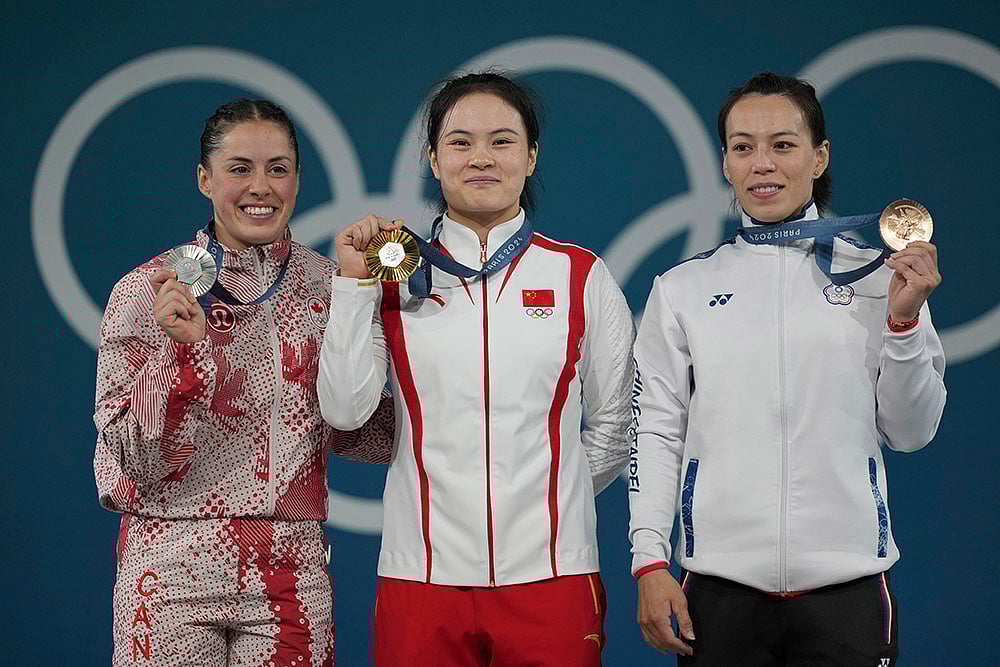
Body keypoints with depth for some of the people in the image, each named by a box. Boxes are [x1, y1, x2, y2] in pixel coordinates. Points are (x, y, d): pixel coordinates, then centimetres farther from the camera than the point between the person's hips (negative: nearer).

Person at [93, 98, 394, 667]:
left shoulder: (327, 287, 5)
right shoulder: (147, 293, -4)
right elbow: (134, 460, -8)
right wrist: (182, 349, -20)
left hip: (293, 574, 3)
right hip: (175, 570, -3)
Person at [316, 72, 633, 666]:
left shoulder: (581, 276, 5)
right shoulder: (396, 273, 7)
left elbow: (615, 425, 12)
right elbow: (344, 410, -2)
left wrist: (550, 493, 6)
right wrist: (355, 283, -4)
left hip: (548, 571, 0)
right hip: (424, 569, 0)